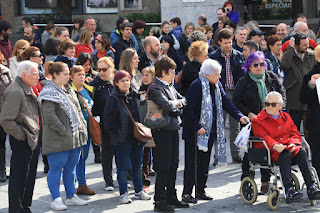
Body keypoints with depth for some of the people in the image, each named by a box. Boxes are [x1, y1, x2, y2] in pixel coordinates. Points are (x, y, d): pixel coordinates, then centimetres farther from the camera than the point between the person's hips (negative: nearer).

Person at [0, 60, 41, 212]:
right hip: (22, 143, -10)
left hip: (33, 140, 10)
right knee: (19, 178, -2)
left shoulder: (28, 90, 14)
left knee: (30, 177, 17)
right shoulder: (14, 92, -19)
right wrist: (21, 136, -17)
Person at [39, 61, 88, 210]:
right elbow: (49, 116, -19)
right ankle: (55, 200, 4)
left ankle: (71, 197, 23)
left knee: (70, 167, 14)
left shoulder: (68, 89, 17)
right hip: (58, 140, -9)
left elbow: (77, 110, 23)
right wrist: (63, 131, -19)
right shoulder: (49, 92, -11)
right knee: (56, 168, -2)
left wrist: (82, 127, 11)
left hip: (75, 137, 9)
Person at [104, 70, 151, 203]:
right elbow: (108, 121, -7)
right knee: (123, 166, 1)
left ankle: (138, 191, 24)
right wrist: (117, 134, -11)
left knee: (137, 164, 13)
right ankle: (123, 193, 9)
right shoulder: (113, 99, -8)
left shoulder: (135, 96, 8)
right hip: (122, 139, -5)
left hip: (137, 137, 5)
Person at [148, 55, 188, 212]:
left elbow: (183, 100, 16)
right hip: (163, 130, -9)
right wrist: (176, 103, -3)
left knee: (173, 165, 13)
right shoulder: (155, 88, -13)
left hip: (173, 128, 9)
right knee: (164, 166, -6)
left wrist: (177, 103, -5)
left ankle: (171, 197, 23)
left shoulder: (170, 86, 16)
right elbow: (167, 106, -25)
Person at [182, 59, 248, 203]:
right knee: (192, 163, -3)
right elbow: (188, 108, -19)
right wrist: (197, 127, -23)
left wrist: (239, 116, -7)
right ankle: (186, 193, 4)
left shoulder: (217, 85, 7)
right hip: (194, 133, -8)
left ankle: (200, 191, 23)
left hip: (210, 131, 8)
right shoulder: (197, 86, -17)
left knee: (204, 163, 14)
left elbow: (225, 102, 6)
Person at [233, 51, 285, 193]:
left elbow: (282, 93, 13)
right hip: (252, 122, -3)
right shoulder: (243, 82, -4)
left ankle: (266, 181, 16)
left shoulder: (272, 77, 5)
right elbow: (236, 102, -2)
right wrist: (249, 114, -13)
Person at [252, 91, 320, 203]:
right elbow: (263, 137, -7)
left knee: (301, 151, -30)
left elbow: (295, 134, 16)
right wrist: (274, 145, -28)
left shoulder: (286, 117, 24)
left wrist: (293, 144, -9)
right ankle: (289, 189, -47)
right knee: (285, 154, -38)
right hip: (273, 152, -4)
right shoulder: (257, 121, 9)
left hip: (291, 149, 4)